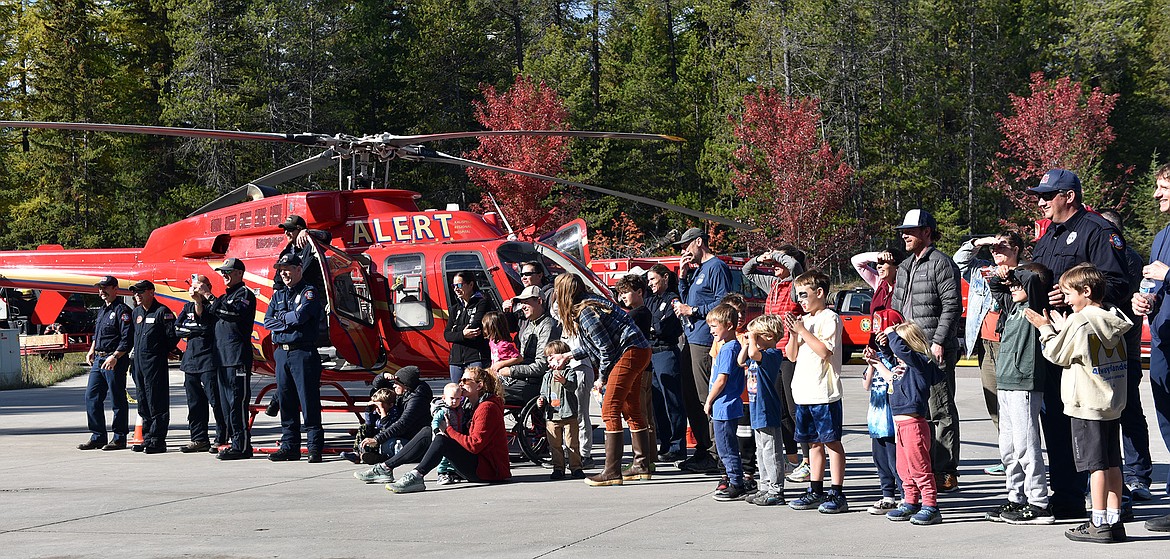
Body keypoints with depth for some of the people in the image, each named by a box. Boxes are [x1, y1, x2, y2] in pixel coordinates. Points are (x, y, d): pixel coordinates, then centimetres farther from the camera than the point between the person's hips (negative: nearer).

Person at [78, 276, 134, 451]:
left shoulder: (122, 310, -9)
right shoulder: (102, 311, 19)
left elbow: (128, 338, -17)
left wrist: (115, 356, -23)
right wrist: (92, 351, 18)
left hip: (115, 362, -9)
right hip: (98, 360, 9)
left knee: (117, 400, -2)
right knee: (91, 397, 7)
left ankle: (119, 438, 5)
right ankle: (98, 437, 13)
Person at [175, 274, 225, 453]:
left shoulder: (212, 306, 0)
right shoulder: (188, 308, 18)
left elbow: (205, 324, -16)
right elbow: (177, 329, 7)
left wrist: (199, 302, -14)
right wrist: (197, 331, -6)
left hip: (209, 359, -7)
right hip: (191, 359, 7)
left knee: (216, 400, -7)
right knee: (195, 402, 7)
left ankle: (221, 439, -4)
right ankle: (199, 440, 12)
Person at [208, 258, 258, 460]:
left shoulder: (245, 294, -4)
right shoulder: (225, 296, 24)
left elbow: (235, 313, -23)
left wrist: (211, 299, -22)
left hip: (238, 357, -10)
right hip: (223, 357, 10)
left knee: (237, 401, -12)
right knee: (226, 401, 10)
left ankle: (241, 446, -12)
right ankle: (232, 442, 15)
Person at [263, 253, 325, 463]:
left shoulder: (309, 292, -2)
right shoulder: (278, 295, 18)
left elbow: (300, 315, -17)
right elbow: (267, 321, 8)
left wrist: (281, 317, 0)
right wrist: (288, 323, -6)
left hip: (303, 353, -7)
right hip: (282, 352, 7)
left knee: (309, 401, -6)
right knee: (285, 401, 7)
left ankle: (315, 447, -4)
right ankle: (289, 446, 13)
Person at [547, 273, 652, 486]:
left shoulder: (585, 313, -16)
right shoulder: (587, 305, 14)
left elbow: (606, 348, -16)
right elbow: (592, 346, 21)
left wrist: (602, 378, -4)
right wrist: (567, 356, 27)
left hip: (630, 352, -11)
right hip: (638, 352, 11)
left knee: (609, 411, -11)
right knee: (631, 410, 18)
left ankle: (612, 472, -13)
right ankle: (642, 466, 25)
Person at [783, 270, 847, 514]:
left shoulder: (830, 318, -8)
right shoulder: (804, 320, 16)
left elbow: (825, 351, -19)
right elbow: (791, 355, 16)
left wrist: (803, 331, -16)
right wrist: (793, 334, 0)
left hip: (825, 393, -8)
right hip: (804, 393, 8)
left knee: (832, 442, -4)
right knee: (814, 443, 13)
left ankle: (837, 494, -2)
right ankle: (815, 491, 19)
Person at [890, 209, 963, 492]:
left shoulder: (941, 263, -7)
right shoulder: (904, 267, 19)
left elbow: (952, 306, -14)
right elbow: (896, 307, 24)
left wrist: (939, 341, -18)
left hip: (936, 351, -9)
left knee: (940, 411, -6)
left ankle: (946, 473, -3)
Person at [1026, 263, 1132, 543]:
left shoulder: (1079, 322, -14)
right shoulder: (1114, 320, 9)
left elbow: (1057, 355, -5)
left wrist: (1046, 329, 7)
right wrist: (1062, 329, 21)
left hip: (1087, 406, -8)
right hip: (1114, 404, 8)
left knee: (1096, 465, -5)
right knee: (1112, 465, 9)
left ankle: (1099, 524, -2)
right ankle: (1115, 521, 12)